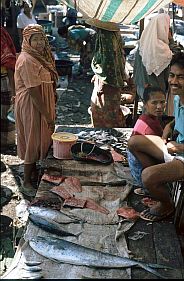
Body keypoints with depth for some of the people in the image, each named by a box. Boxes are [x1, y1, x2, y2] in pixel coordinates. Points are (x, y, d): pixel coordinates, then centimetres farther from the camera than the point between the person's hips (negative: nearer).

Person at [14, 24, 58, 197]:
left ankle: (34, 171, 37)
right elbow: (33, 91, -24)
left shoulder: (40, 56, 8)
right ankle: (26, 183, 14)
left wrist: (50, 111, 12)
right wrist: (47, 114, -21)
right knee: (32, 141, 0)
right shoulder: (26, 60, -22)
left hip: (42, 104, 9)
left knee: (40, 139, 19)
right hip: (31, 106, -9)